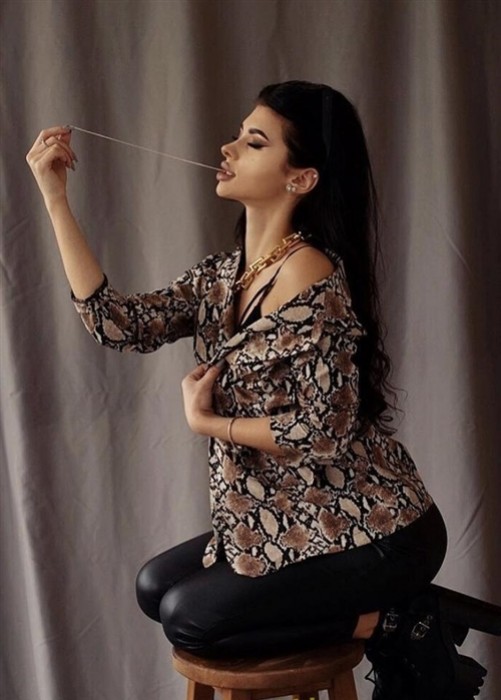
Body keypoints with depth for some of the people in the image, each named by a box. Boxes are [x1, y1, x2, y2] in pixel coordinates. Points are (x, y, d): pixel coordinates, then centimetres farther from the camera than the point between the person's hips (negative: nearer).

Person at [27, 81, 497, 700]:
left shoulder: (311, 279, -23)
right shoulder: (224, 276, 3)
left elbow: (324, 431, -25)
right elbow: (120, 324, -5)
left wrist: (206, 421, -12)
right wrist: (55, 199, -6)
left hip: (374, 533, -9)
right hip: (296, 520, 9)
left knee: (189, 615, -6)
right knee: (156, 585, 12)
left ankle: (397, 626, 1)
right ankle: (391, 608, 11)